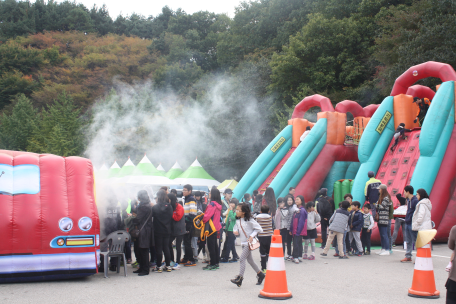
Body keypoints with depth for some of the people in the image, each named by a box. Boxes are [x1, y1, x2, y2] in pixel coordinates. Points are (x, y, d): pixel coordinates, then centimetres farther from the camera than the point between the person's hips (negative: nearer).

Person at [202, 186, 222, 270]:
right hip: (216, 227, 9)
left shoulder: (212, 204, -19)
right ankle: (216, 263, 21)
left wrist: (202, 220, -2)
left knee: (211, 246, -4)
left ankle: (212, 264, -1)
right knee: (215, 245, 15)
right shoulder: (218, 204, 8)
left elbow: (207, 216, -21)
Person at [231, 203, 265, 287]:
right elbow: (235, 228, 18)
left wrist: (252, 236, -18)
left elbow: (259, 229, -11)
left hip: (249, 242, -8)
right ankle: (260, 274, 28)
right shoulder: (238, 221, 5)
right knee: (250, 260, 14)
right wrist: (235, 231, -5)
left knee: (242, 259, -14)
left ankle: (240, 277, -12)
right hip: (243, 243, 8)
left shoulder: (249, 220, -15)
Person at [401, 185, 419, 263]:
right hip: (407, 223, 9)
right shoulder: (408, 200, 13)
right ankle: (408, 256, 21)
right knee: (408, 241, 14)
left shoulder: (415, 201, -15)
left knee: (415, 241, -3)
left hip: (412, 224, -9)